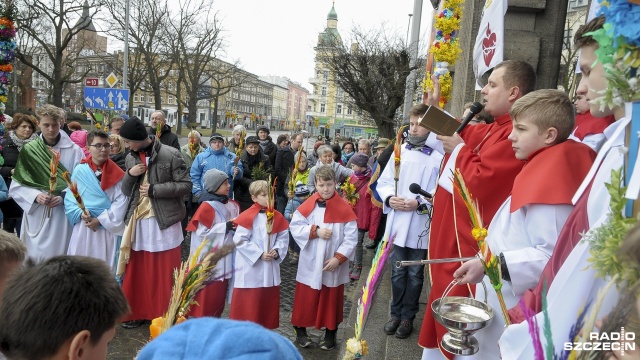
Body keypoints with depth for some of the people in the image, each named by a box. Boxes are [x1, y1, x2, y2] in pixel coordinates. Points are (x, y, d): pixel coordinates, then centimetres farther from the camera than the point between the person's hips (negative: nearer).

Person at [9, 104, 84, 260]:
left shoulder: (74, 151, -2)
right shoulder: (29, 150, 3)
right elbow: (16, 186, 4)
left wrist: (64, 197, -16)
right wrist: (36, 196, -13)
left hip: (64, 215, -1)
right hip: (36, 215, 2)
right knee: (35, 259, 8)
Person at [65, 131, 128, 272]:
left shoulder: (117, 174, -2)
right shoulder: (80, 170, 0)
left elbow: (121, 201, -8)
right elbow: (69, 198, 3)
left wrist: (100, 219, -13)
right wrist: (80, 213, -14)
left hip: (108, 229, -1)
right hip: (84, 228, 1)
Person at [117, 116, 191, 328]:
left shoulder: (170, 155, -10)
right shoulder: (131, 158, 9)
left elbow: (185, 185, -11)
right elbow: (125, 192, 12)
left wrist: (154, 189, -16)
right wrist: (130, 174, -8)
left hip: (163, 222, -5)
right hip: (138, 222, 5)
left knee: (164, 274, 4)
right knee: (137, 272, 13)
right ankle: (138, 313, 29)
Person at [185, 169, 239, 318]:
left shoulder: (233, 205, 6)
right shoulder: (207, 207, -15)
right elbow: (202, 233, -19)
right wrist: (225, 227, -18)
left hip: (226, 257, 7)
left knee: (220, 292, 16)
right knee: (207, 293, 1)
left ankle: (216, 319, 29)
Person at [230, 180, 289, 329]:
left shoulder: (277, 216, 4)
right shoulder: (248, 217, -14)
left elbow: (283, 237, 7)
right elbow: (240, 240, -16)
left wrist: (277, 251, -12)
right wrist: (259, 254, -18)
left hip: (270, 269, 6)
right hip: (250, 269, -5)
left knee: (269, 301, 16)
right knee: (248, 304, 3)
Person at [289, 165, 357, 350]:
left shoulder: (345, 209, -9)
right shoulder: (307, 206, -5)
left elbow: (351, 238, -9)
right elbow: (294, 227, -7)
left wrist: (339, 258, -17)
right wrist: (315, 231, -19)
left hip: (334, 265, 0)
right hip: (310, 264, 1)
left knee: (331, 301, 14)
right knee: (305, 299, 13)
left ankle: (330, 333, 33)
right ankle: (300, 330, 33)